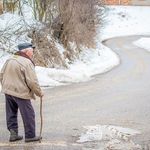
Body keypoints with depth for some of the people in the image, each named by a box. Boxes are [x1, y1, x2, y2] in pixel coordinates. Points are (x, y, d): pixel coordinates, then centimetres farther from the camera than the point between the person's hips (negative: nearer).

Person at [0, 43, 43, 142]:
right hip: (21, 93, -7)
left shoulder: (10, 60, 8)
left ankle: (13, 133, 18)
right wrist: (39, 93, -5)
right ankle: (30, 136, 10)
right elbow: (32, 82, -18)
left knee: (11, 114, 17)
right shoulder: (27, 63, -16)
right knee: (28, 115, 4)